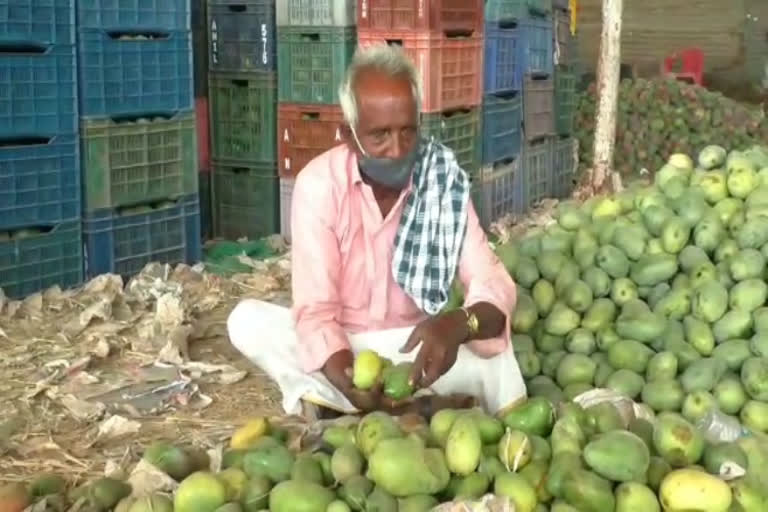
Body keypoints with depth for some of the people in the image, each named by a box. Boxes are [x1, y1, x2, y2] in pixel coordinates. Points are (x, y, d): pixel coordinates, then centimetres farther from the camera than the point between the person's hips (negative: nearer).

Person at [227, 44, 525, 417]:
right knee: (246, 321, -27)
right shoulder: (318, 184, -18)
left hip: (414, 345, -1)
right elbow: (315, 310, -23)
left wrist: (459, 324, -44)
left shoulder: (444, 179, -14)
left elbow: (494, 285, -20)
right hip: (340, 347, 1)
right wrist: (348, 381, -44)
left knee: (491, 346, -31)